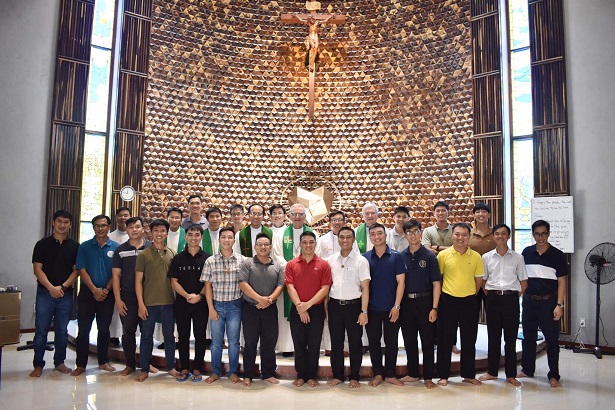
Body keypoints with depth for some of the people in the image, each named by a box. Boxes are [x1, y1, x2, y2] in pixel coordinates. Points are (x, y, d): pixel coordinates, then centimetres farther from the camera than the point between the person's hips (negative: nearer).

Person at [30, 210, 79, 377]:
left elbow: (77, 270, 2)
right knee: (41, 331, 1)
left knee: (62, 330, 9)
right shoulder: (42, 244, 1)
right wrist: (51, 288, -15)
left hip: (66, 294, 1)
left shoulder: (75, 246, 5)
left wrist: (63, 286, -11)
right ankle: (38, 365, 12)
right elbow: (37, 269, -4)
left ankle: (59, 362, 21)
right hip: (45, 293, -1)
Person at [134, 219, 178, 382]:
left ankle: (171, 367, 24)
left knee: (169, 335, 11)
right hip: (149, 302, -2)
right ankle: (144, 369, 20)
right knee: (146, 336, 7)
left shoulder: (172, 254, 5)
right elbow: (138, 280, -3)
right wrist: (141, 304, -8)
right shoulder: (143, 255, -3)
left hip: (168, 302, 2)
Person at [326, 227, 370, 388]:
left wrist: (364, 311, -11)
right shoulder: (331, 260, 5)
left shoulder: (361, 260, -5)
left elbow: (365, 288, -6)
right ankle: (337, 375, 26)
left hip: (353, 305, -3)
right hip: (335, 304, 3)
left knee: (355, 343, 7)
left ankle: (354, 377, 22)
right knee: (336, 342, 12)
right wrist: (325, 306, 5)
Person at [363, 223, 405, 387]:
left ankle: (390, 374, 22)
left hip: (391, 308, -1)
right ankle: (377, 373, 23)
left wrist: (397, 306, -10)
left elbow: (400, 282, -4)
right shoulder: (365, 257, 2)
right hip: (371, 308, 1)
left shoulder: (396, 256, -2)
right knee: (373, 341, 9)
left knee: (391, 342, 8)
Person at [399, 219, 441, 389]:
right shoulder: (401, 257, 5)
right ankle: (412, 374, 26)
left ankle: (428, 377, 16)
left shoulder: (429, 256, -3)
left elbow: (436, 283, -4)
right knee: (409, 340, 12)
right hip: (406, 303, 3)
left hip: (424, 302, -3)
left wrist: (434, 308, -11)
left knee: (427, 341, 4)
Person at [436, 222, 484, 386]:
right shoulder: (443, 255, -3)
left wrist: (469, 293, 9)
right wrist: (444, 293, 2)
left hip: (469, 301, 2)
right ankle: (443, 375, 15)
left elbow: (479, 280, 10)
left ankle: (469, 374, 25)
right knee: (445, 339, 4)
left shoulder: (476, 257, 2)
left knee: (469, 339, 11)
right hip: (448, 301, -2)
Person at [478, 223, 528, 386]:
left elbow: (524, 282, 6)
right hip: (493, 298, 1)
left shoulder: (517, 258, 3)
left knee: (511, 337, 4)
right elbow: (482, 280, 11)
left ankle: (511, 374, 15)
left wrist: (515, 297, 0)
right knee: (493, 336, 8)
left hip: (511, 298, -1)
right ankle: (492, 372, 19)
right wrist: (489, 295, 3)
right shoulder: (486, 257, 6)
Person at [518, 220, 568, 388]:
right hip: (529, 301, 3)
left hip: (549, 302, -3)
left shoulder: (557, 255, -5)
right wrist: (520, 294, 7)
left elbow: (561, 282, -5)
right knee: (528, 337, 13)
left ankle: (553, 375, 15)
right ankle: (527, 369, 27)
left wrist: (559, 305, -11)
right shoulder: (527, 252, 4)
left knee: (552, 339, 3)